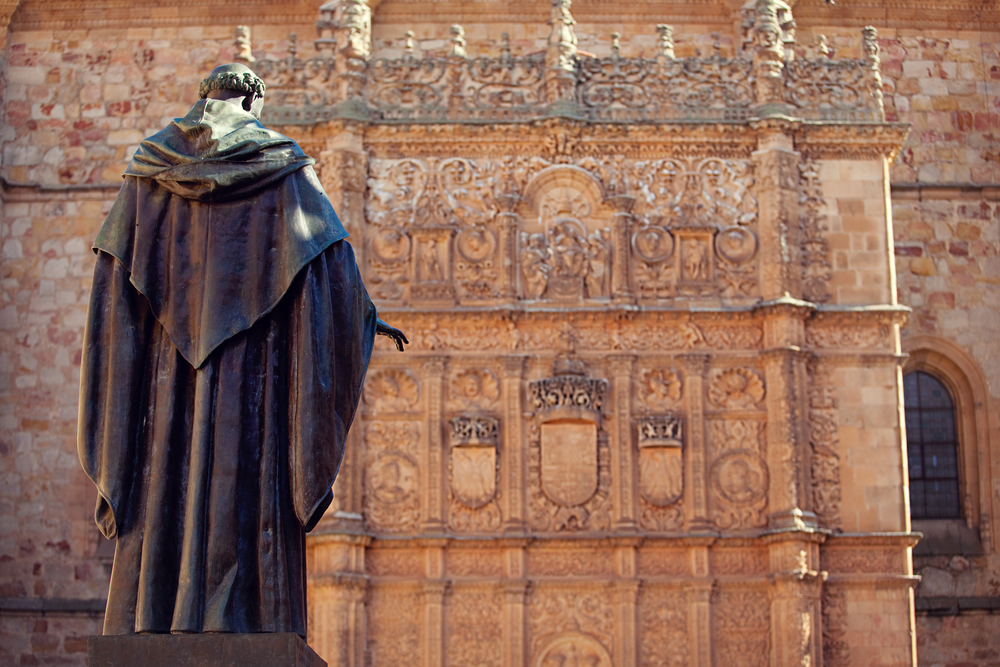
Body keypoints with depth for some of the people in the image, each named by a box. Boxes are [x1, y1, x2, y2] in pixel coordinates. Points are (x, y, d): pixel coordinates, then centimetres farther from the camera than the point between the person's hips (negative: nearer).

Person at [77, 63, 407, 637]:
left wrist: (101, 341, 17)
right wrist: (366, 315, 12)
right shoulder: (278, 160, 4)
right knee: (243, 467, -6)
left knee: (166, 478, 3)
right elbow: (329, 247, 0)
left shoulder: (152, 165, 11)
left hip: (169, 353, 3)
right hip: (252, 350, -3)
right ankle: (233, 618, -11)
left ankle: (152, 622, -1)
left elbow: (115, 263, 8)